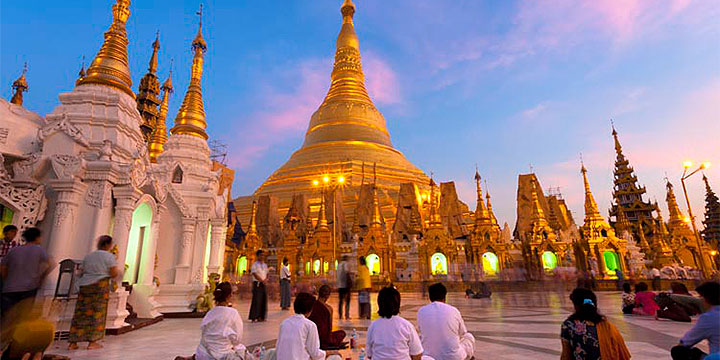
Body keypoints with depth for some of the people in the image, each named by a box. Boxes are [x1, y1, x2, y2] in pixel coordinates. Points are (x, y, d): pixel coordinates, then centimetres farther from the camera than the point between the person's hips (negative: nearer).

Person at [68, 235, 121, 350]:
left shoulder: (88, 256, 14)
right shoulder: (109, 256, -4)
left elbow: (82, 273, 13)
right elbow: (114, 273, -9)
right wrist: (118, 272, 12)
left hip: (84, 285, 6)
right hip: (100, 285, -5)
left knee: (81, 313, 8)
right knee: (98, 313, 2)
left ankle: (72, 343, 10)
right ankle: (92, 342, 5)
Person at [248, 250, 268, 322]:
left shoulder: (265, 265, 16)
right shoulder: (255, 264, -4)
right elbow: (255, 274, -12)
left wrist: (265, 280, -4)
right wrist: (261, 280, -14)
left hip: (263, 284, 7)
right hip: (257, 284, -6)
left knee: (263, 300, 4)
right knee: (256, 300, -9)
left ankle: (260, 317, 12)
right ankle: (253, 317, -3)